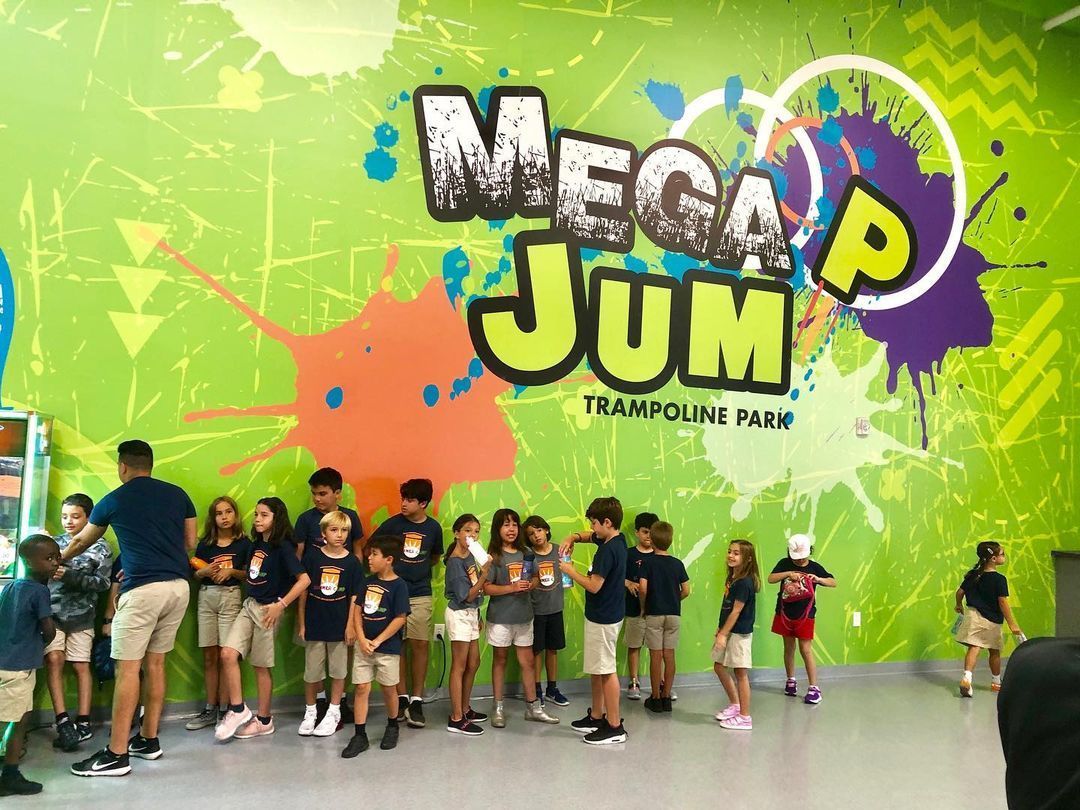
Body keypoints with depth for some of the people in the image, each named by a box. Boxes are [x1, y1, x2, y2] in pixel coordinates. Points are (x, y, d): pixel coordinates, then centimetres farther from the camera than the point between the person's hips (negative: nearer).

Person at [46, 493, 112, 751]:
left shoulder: (100, 548, 2)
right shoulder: (54, 543, 9)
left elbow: (102, 583, -7)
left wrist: (69, 576, -18)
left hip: (81, 616, -1)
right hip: (52, 612, 1)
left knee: (81, 664, 2)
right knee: (54, 659, -13)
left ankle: (83, 722, 8)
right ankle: (63, 721, -10)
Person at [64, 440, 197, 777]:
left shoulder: (114, 500, 6)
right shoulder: (177, 494, 12)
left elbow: (81, 541, 24)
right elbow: (190, 543, 14)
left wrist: (58, 560, 43)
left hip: (142, 589, -5)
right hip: (179, 586, 5)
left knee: (127, 668, 0)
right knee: (155, 663, 14)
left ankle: (116, 754, 2)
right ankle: (148, 740, 22)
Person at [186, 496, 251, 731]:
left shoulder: (244, 543, 1)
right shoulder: (205, 544, 7)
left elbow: (248, 575, 5)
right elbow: (195, 575, 11)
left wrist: (231, 571, -12)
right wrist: (204, 572, -9)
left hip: (231, 597, -2)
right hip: (206, 597, 3)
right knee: (209, 656, 6)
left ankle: (224, 710, 4)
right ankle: (210, 709, 14)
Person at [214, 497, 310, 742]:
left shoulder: (282, 547, -13)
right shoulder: (256, 544, 8)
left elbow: (304, 579, -20)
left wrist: (281, 605, -21)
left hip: (268, 609, -6)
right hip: (249, 605, 6)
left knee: (261, 665, 4)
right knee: (228, 654, -7)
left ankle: (264, 720, 20)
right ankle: (238, 710, 7)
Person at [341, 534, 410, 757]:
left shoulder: (399, 586, -13)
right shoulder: (369, 582, 4)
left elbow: (400, 618, -15)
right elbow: (357, 610, 5)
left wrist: (377, 641, -15)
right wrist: (362, 639, -7)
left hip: (388, 647, -4)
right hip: (364, 645, 4)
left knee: (388, 689, 11)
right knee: (361, 689, 4)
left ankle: (392, 726, 33)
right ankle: (360, 735, 11)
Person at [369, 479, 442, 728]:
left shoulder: (433, 527, 0)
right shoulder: (392, 524, -6)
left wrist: (419, 569, 5)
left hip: (421, 595, 1)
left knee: (421, 644, 1)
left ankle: (416, 700, 10)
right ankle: (402, 696, 17)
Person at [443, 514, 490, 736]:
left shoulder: (471, 556, 3)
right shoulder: (455, 562, -20)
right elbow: (467, 596, -20)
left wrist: (478, 617, 16)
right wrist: (485, 573, -29)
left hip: (471, 614, 8)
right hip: (459, 615, -8)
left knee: (473, 663, 16)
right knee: (459, 667, 0)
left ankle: (465, 709, 30)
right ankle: (456, 719, 8)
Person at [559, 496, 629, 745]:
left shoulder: (608, 550, -23)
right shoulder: (617, 539, 6)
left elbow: (594, 585, -23)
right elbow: (589, 536, 24)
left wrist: (570, 571, -10)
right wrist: (572, 538, 4)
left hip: (603, 618, -10)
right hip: (601, 614, 10)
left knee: (606, 670, -1)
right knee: (596, 668, 18)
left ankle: (615, 727, 7)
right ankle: (597, 716, 29)